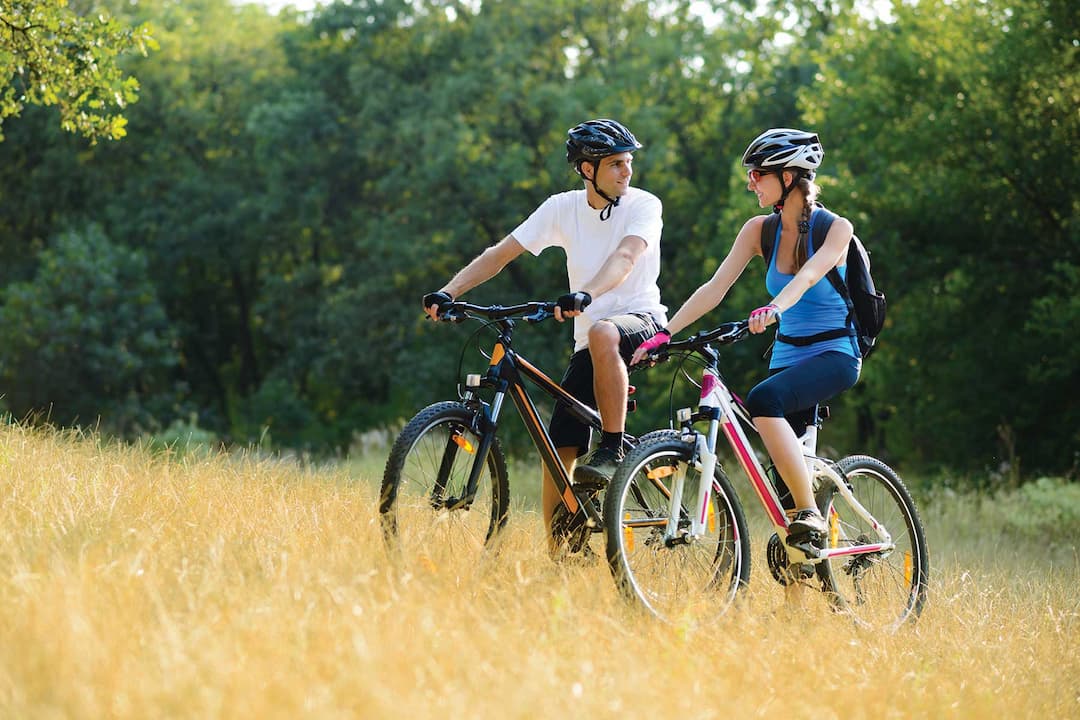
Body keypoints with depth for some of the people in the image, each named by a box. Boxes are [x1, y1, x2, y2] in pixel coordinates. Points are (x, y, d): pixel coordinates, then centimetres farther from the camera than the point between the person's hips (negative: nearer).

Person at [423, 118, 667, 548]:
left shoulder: (644, 205, -8)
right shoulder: (563, 208, 2)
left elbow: (624, 257, -27)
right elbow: (500, 254, 0)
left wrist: (585, 295, -46)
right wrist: (448, 292, -15)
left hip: (641, 322, -4)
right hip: (588, 340, 4)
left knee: (602, 333, -41)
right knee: (559, 454, -5)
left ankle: (613, 450, -30)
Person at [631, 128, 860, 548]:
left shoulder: (836, 228, -10)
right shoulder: (760, 230, 3)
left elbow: (809, 274, -31)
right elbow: (715, 288, -6)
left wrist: (774, 308, -51)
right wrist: (663, 333, -19)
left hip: (835, 355, -6)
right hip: (787, 353, 6)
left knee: (763, 400, -33)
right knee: (783, 476, -1)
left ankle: (810, 514, -30)